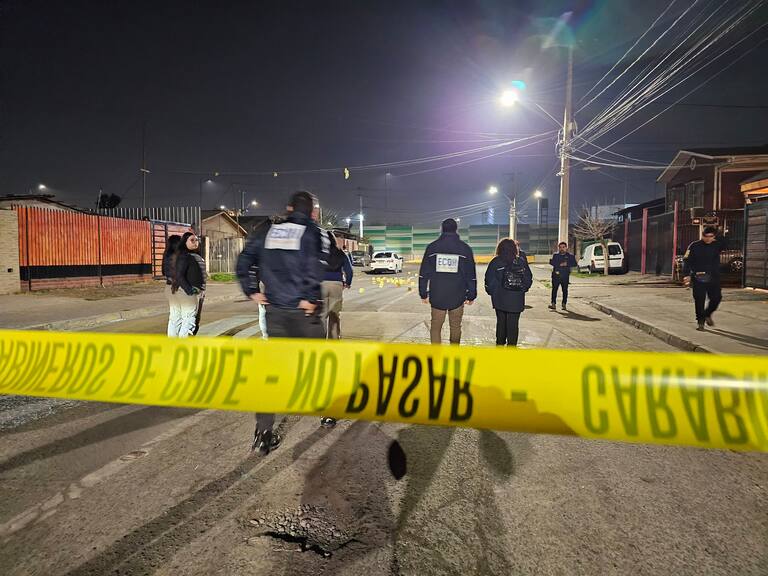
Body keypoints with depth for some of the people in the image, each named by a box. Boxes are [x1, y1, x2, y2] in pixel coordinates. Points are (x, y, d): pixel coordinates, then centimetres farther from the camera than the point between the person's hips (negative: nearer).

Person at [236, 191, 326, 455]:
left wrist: (252, 291, 8)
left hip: (275, 310, 4)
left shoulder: (269, 230, 9)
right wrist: (310, 298, -15)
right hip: (304, 311, -3)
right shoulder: (311, 231, -5)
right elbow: (313, 265, -23)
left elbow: (244, 261, 5)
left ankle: (263, 433, 4)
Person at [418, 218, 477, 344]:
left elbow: (423, 274, 2)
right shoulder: (465, 248, -1)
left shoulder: (432, 247, 1)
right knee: (455, 327, 13)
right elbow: (471, 275, 0)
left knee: (435, 327, 9)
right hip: (457, 298, 0)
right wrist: (471, 296, 7)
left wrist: (423, 294, 8)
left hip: (436, 297, 0)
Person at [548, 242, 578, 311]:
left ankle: (564, 304, 9)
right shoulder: (555, 255, 10)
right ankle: (553, 304, -4)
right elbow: (551, 262, -2)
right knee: (554, 289, -4)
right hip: (556, 275, 0)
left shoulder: (570, 256, 8)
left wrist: (567, 264, -14)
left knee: (565, 290, 2)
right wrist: (560, 264, -13)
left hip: (565, 276, 0)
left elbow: (574, 264, 0)